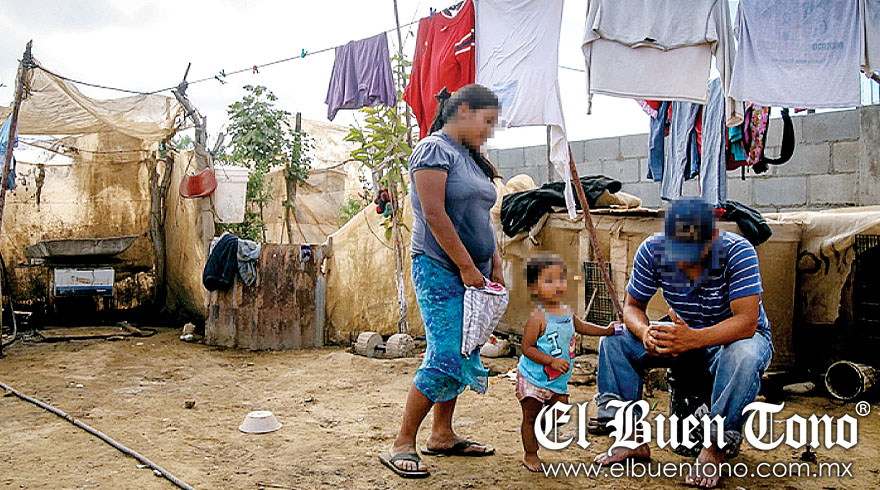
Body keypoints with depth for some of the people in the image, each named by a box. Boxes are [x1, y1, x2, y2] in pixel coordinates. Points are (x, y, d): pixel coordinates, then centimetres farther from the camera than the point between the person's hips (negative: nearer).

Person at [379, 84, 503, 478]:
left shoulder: (469, 157, 19)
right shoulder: (434, 149, -9)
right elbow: (434, 214, -17)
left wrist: (494, 265, 12)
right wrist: (466, 266, -18)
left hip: (470, 272, 9)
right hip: (439, 269, -9)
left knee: (463, 356, 10)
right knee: (447, 357, -13)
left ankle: (442, 435, 22)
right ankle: (401, 445, -4)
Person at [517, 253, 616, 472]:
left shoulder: (567, 312, 2)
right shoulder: (538, 318, -21)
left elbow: (580, 326, 25)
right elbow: (527, 348, -22)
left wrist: (606, 330, 18)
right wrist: (552, 361, -30)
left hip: (558, 381, 7)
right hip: (533, 379, -6)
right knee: (530, 417, 6)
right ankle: (530, 454, 22)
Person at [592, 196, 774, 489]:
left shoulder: (738, 252, -28)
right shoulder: (652, 251, -17)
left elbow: (747, 322, -35)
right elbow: (632, 306, -7)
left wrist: (693, 339, -51)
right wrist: (646, 332, -32)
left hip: (740, 336, -4)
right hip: (685, 335, 4)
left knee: (742, 356, -40)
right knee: (613, 341, -14)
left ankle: (715, 448, -23)